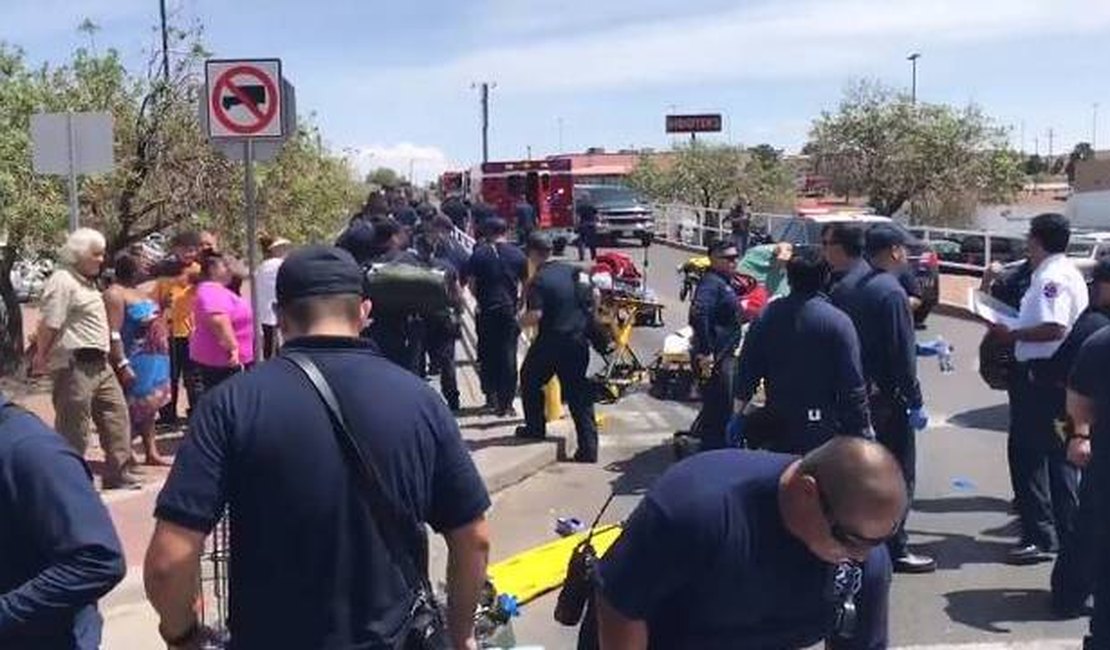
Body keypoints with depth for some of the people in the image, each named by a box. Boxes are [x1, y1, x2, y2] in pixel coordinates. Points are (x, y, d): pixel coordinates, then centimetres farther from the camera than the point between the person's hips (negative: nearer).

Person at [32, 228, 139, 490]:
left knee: (115, 414, 12)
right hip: (75, 365, -10)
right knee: (73, 428, -1)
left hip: (99, 364, 10)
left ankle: (118, 473, 19)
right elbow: (49, 325, -18)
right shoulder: (62, 281, -14)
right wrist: (41, 358, -15)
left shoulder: (86, 281, 17)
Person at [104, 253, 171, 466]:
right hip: (137, 361, -9)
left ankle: (151, 452, 22)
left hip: (154, 359, 9)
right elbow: (113, 334, -22)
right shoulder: (115, 294, -15)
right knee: (135, 407, -5)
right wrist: (123, 364, -26)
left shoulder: (139, 291, 13)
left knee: (149, 406, 14)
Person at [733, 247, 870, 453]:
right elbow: (852, 386, -15)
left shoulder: (767, 317, 0)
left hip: (778, 429, 5)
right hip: (823, 431, -4)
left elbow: (747, 370, 5)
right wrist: (863, 428, -6)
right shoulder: (838, 322, -14)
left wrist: (738, 415, 14)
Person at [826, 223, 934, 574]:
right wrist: (915, 402, -12)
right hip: (886, 397, -7)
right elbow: (902, 354, -19)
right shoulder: (890, 291, -17)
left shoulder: (842, 288, 5)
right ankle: (895, 549, 9)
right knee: (898, 473, 3)